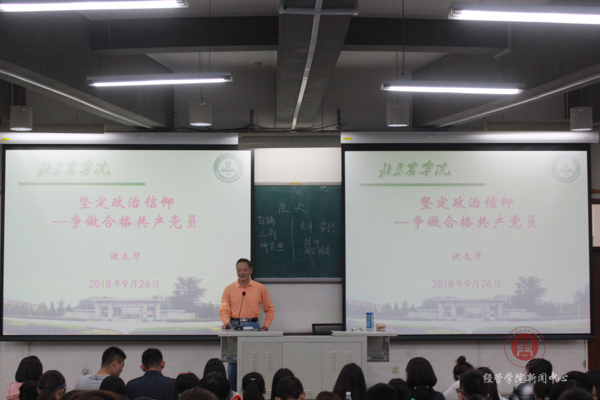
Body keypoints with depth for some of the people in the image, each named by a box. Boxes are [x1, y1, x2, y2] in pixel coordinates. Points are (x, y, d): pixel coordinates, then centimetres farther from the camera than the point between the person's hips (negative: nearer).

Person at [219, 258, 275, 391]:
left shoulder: (260, 288, 7)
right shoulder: (229, 289, 8)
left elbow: (270, 309, 12)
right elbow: (224, 309, 4)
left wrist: (265, 327, 3)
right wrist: (226, 321, -16)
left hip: (252, 326, -1)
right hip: (234, 326, 1)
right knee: (233, 361, 0)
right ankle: (232, 393, 7)